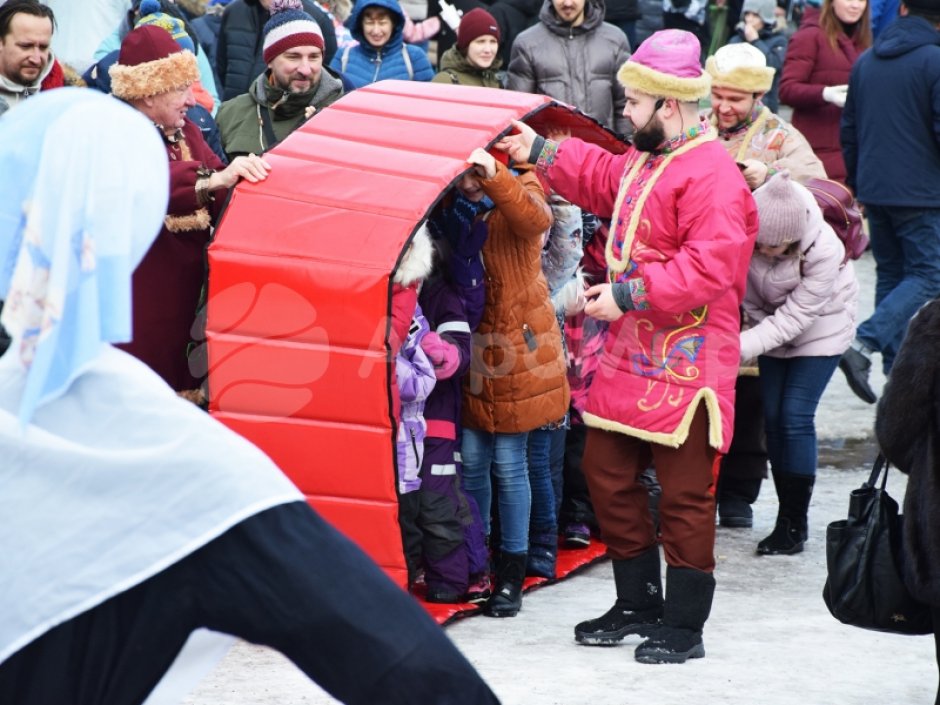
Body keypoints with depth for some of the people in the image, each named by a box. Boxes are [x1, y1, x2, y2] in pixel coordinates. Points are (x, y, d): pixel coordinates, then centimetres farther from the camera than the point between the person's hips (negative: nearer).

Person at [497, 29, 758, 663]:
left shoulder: (712, 175, -19)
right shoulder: (647, 161, 14)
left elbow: (708, 267, -27)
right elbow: (601, 178, 36)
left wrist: (628, 295, -23)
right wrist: (538, 152, 30)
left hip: (686, 367, -10)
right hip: (631, 355, 10)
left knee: (685, 494, -3)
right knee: (607, 472, 15)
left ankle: (685, 625, 6)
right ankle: (638, 605, 27)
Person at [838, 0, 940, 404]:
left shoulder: (867, 62, 9)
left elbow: (849, 129, 14)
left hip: (874, 189, 7)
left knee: (890, 274, 15)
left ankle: (896, 369, 14)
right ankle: (864, 345, -20)